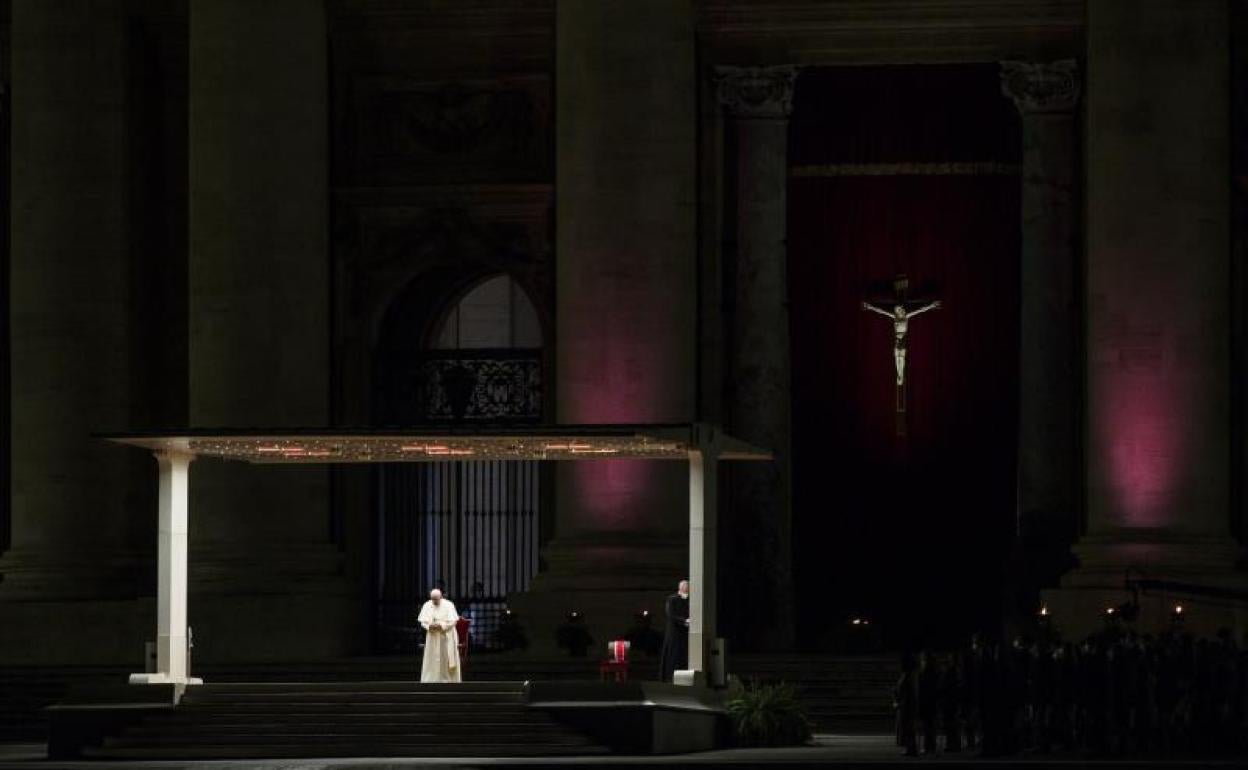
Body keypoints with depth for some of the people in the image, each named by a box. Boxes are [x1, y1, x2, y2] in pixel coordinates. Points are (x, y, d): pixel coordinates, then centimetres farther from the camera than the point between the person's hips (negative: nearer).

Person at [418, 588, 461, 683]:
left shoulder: (448, 605, -7)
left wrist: (441, 625, -22)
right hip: (432, 638, 3)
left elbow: (452, 621, -10)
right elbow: (423, 621, 2)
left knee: (447, 660, -2)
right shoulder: (427, 606, 2)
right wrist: (429, 626, -19)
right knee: (432, 660, 0)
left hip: (446, 637, -3)